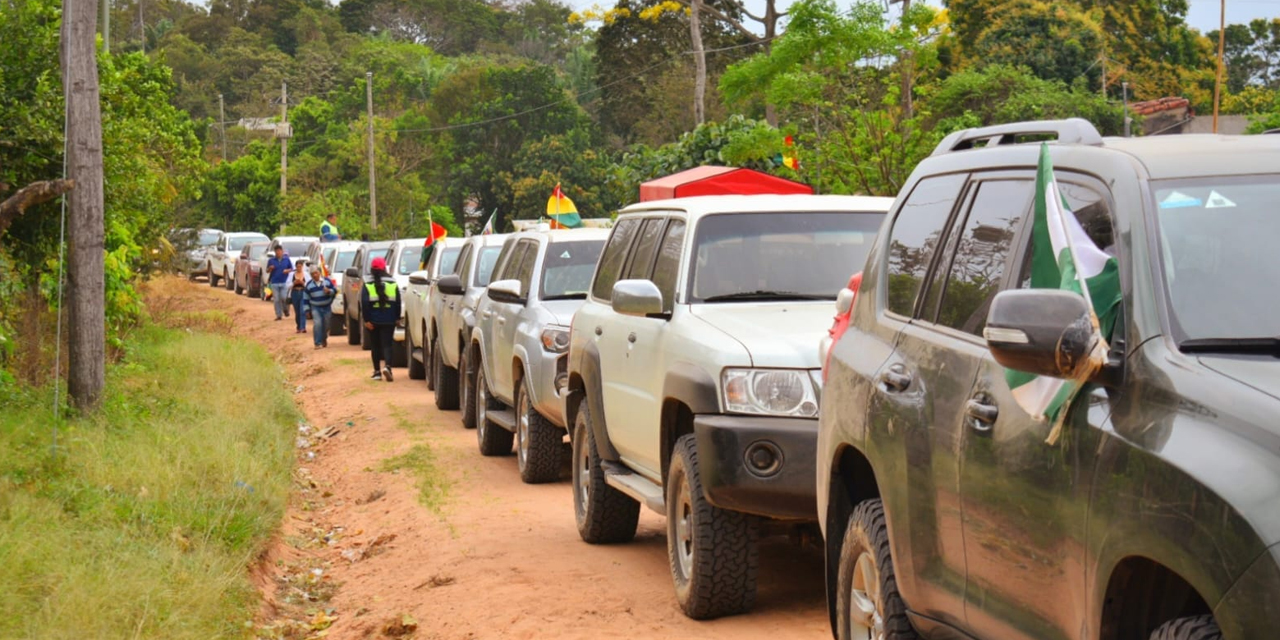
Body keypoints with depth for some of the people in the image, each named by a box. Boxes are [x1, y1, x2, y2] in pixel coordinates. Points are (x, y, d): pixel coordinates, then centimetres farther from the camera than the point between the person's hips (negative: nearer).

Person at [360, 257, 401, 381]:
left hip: (373, 320, 0)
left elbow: (364, 303, -9)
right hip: (388, 320, 0)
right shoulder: (393, 284, 3)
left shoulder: (368, 285, -2)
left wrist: (366, 319, -8)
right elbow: (398, 302, 3)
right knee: (387, 345, -2)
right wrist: (397, 317, 10)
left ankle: (377, 371, 13)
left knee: (375, 345, 11)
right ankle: (387, 366, -25)